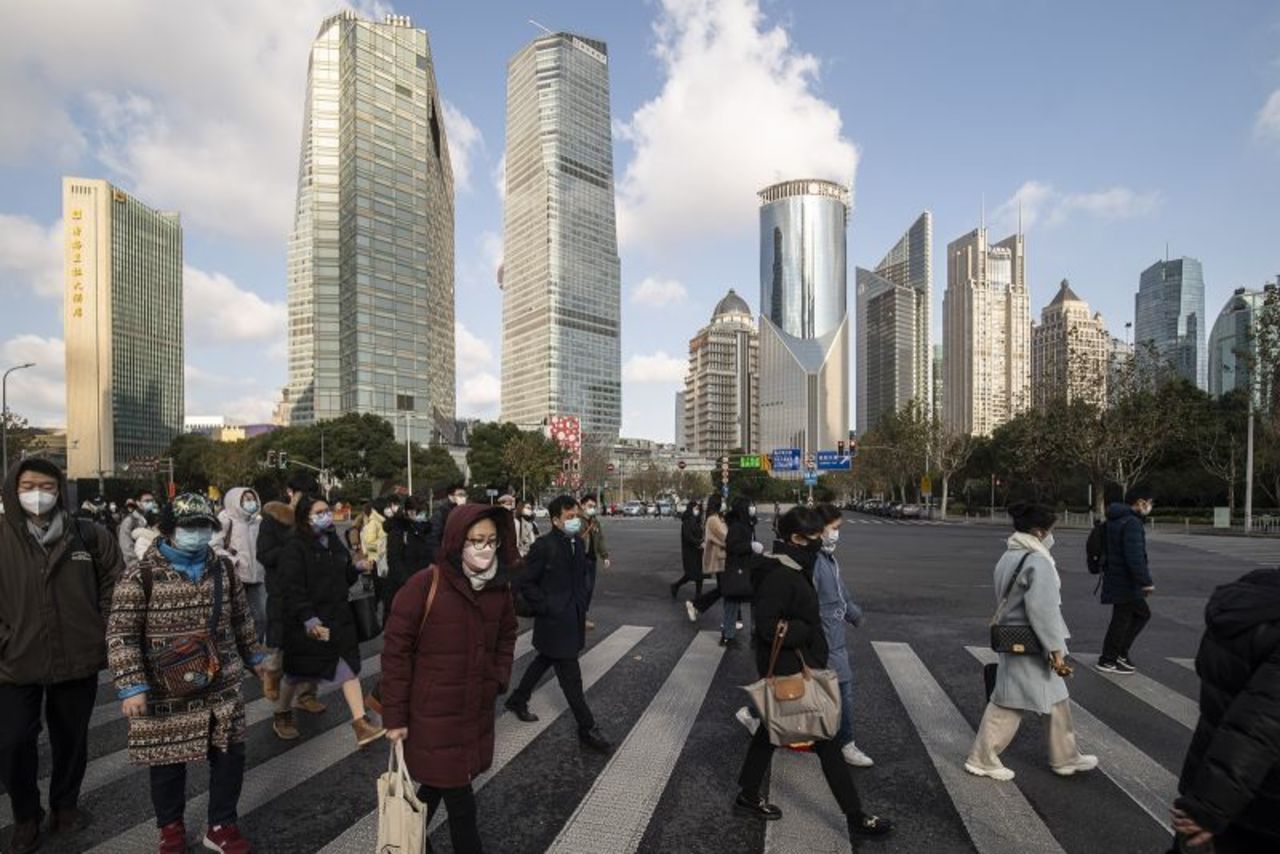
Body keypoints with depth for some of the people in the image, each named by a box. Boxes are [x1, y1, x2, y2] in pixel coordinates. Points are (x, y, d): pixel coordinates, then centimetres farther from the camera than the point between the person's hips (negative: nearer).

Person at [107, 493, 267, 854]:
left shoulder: (223, 568, 1)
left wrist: (255, 656, 19)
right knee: (168, 763, 14)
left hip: (222, 688, 4)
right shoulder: (141, 575, -13)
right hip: (166, 694, -3)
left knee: (230, 755, 11)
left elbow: (241, 618, 13)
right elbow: (121, 635, -12)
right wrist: (131, 687, -18)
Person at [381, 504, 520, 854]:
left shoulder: (499, 587, -3)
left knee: (438, 784, 23)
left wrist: (499, 678, 3)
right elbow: (396, 650, -14)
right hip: (433, 713, -5)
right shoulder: (424, 585, -20)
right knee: (460, 802, 5)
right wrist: (395, 716, -11)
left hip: (478, 711, 5)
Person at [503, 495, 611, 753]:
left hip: (574, 618, 8)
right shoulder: (544, 546, -19)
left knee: (544, 661, 24)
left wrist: (583, 603, 10)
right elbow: (526, 583, -14)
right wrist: (545, 608, -15)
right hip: (554, 622, -8)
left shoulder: (578, 543, 3)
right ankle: (587, 729, 11)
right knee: (571, 676, 0)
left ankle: (518, 700, 45)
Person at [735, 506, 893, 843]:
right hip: (788, 670, -10)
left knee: (772, 728, 20)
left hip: (793, 666, 10)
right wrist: (809, 632, -20)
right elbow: (768, 626, -28)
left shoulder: (792, 567, 5)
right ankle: (856, 819, 20)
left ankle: (748, 795, 36)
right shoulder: (779, 576, -26)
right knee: (825, 740, 4)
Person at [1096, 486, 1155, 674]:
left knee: (1142, 613, 21)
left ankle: (1121, 652, 25)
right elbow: (1135, 557, -25)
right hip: (1125, 583, -10)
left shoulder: (1115, 520, 13)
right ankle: (1107, 661, 11)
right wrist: (1146, 582, -21)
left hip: (1116, 579, 10)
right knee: (1121, 620, 1)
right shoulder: (1132, 523, -19)